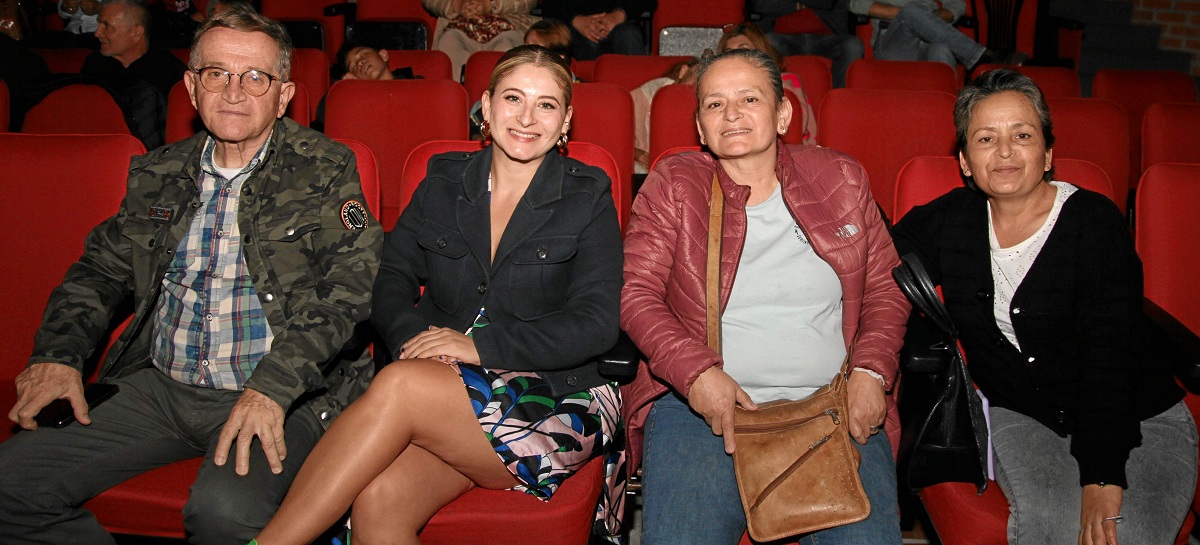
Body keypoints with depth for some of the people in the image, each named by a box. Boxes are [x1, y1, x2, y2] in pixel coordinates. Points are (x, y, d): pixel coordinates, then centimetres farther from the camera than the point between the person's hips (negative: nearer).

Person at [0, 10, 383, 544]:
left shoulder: (327, 171, -3)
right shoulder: (156, 174, 13)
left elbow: (352, 286, -12)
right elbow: (100, 268, 21)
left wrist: (273, 386, -24)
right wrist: (57, 354, 2)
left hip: (282, 395, -5)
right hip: (159, 387, 5)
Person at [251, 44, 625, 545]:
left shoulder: (588, 197, 2)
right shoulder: (445, 180, 14)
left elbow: (597, 324, -8)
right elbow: (393, 276, 9)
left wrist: (482, 346, -17)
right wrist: (410, 336, -14)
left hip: (548, 402, -2)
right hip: (441, 387, 3)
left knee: (399, 385, -31)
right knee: (377, 502, -30)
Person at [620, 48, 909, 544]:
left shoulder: (841, 179, 13)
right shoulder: (672, 185, 8)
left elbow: (886, 288, 15)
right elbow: (635, 294, 1)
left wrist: (872, 371, -2)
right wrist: (696, 372, -13)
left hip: (833, 406, 2)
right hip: (702, 402, -1)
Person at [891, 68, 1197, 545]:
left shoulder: (1095, 221, -9)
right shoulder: (949, 220, 2)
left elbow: (1109, 351, -17)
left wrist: (1102, 479, -25)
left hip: (1139, 417, -1)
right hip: (1019, 415, 2)